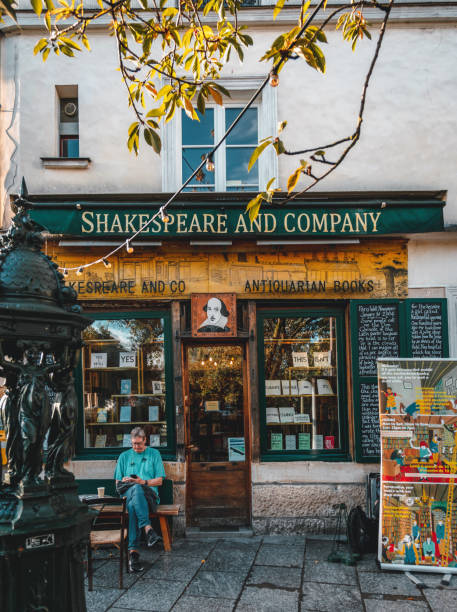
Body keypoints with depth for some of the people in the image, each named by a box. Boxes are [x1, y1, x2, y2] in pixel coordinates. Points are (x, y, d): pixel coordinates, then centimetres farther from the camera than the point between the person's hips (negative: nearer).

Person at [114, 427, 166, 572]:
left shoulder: (154, 454, 16)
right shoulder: (124, 456, 22)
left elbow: (159, 480, 9)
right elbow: (118, 483, 19)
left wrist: (143, 482, -9)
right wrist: (125, 481, -4)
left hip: (149, 495, 0)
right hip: (127, 494, 1)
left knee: (133, 505, -37)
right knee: (136, 489, -39)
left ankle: (133, 550, -45)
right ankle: (148, 528, -52)